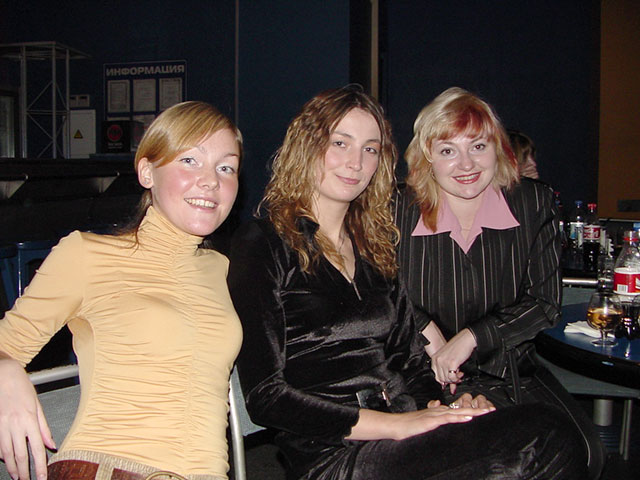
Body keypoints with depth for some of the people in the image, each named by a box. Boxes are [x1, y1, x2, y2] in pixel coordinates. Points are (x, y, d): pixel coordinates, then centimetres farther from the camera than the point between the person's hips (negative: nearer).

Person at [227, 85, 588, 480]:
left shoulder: (373, 245, 18)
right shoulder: (264, 244, -1)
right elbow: (264, 395, -8)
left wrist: (436, 404, -6)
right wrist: (396, 425, -15)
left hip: (399, 442, 6)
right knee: (545, 439, -26)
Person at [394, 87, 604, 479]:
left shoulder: (535, 204, 1)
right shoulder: (402, 211, -4)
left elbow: (545, 303, 0)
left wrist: (470, 337, -13)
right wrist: (428, 333, -13)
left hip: (514, 370, 3)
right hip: (427, 375, -2)